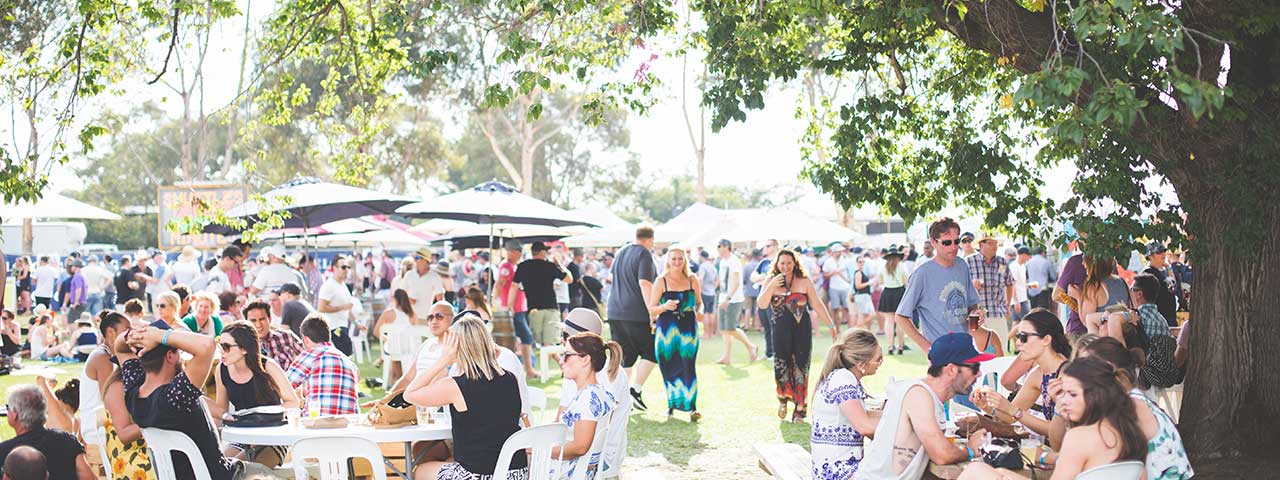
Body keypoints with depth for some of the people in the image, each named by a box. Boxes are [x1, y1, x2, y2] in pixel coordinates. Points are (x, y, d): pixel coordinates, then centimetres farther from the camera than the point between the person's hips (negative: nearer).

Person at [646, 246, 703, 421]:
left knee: (688, 366, -11)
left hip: (688, 327, 0)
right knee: (668, 367, 3)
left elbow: (699, 303, 19)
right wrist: (665, 306, -17)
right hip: (666, 328, 0)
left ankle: (692, 407, -12)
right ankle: (672, 403, 21)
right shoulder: (661, 282, 2)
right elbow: (651, 309, 2)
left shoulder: (692, 281, 7)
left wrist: (699, 312, -3)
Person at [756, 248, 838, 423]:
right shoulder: (771, 282, 4)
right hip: (781, 331, 0)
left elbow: (817, 304, 7)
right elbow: (762, 304, -6)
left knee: (800, 368, 0)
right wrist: (771, 286, -17)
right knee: (781, 367, -3)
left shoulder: (804, 281, 2)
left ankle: (799, 409, 9)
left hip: (802, 330, 0)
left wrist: (830, 324, 7)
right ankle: (783, 399, 26)